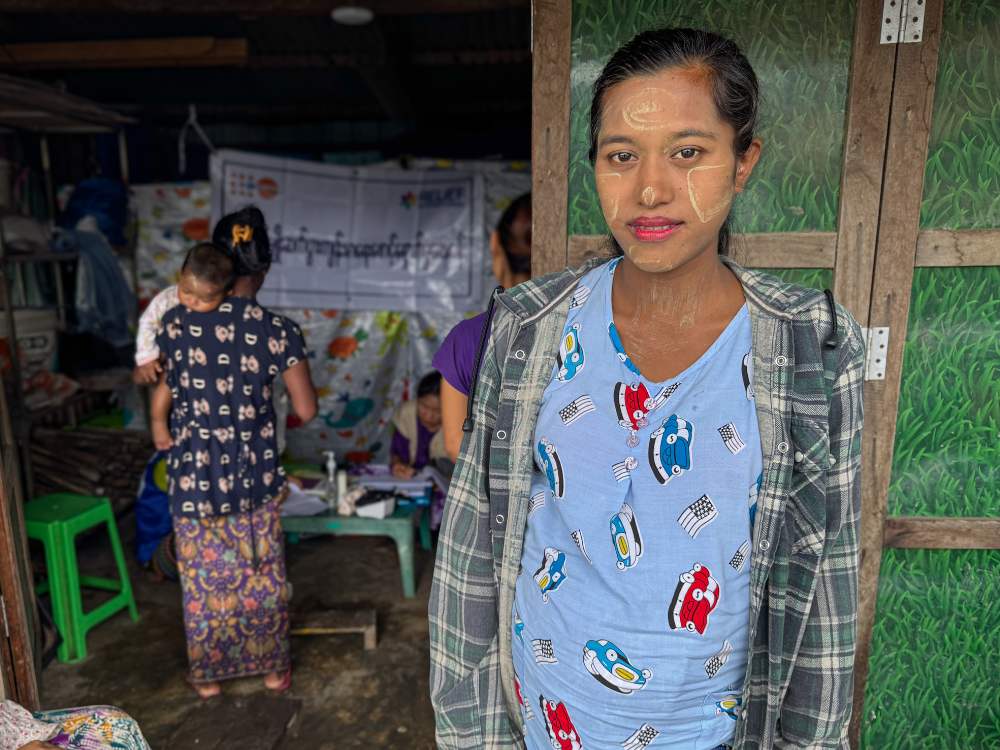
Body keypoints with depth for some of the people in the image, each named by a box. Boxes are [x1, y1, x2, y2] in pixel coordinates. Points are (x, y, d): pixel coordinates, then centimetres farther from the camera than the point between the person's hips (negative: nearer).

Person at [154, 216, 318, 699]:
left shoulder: (176, 322, -7)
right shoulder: (277, 330, -14)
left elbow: (160, 390, 8)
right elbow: (306, 410, -10)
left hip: (194, 475, 1)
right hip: (254, 474, -1)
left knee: (203, 580, 18)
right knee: (262, 578, 17)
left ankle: (208, 675, 36)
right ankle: (273, 667, 34)